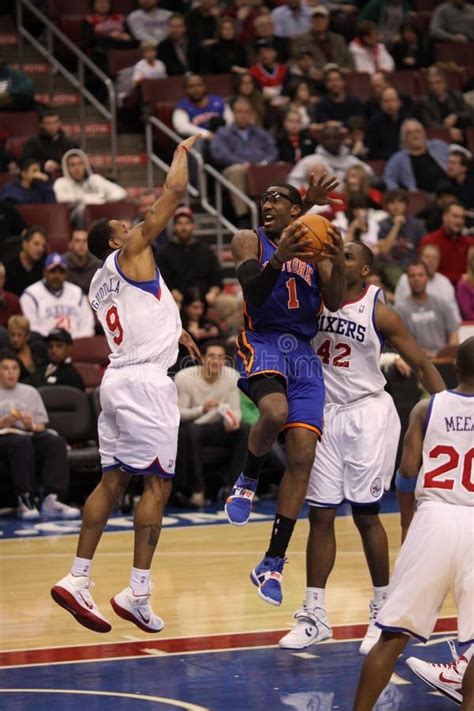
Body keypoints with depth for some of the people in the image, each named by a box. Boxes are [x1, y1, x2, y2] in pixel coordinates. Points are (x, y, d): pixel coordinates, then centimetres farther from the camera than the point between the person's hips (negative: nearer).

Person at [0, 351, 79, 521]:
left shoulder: (30, 392, 26)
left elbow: (41, 426, 19)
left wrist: (31, 425, -5)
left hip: (29, 435, 4)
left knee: (57, 442, -29)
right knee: (21, 443, -39)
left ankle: (51, 499, -39)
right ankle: (25, 501, -43)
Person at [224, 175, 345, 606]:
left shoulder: (315, 248, 13)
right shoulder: (250, 241, 5)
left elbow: (334, 304, 0)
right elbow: (254, 291, -12)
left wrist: (338, 267, -19)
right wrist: (280, 257, -29)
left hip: (304, 354, 4)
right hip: (262, 343, -4)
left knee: (303, 456, -6)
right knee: (275, 412, -35)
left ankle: (273, 564, 1)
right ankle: (247, 481, -2)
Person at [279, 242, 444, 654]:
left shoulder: (378, 313, -8)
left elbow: (420, 363, -5)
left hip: (367, 413, -4)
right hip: (325, 414, 4)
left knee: (365, 513, -3)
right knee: (320, 515, 3)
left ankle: (384, 612, 10)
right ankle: (314, 615, 9)